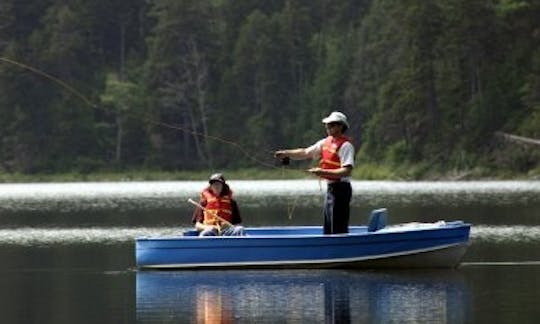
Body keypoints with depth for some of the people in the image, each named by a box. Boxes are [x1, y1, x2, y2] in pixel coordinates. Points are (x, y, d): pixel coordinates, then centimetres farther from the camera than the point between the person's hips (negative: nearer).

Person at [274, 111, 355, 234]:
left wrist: (324, 172, -27)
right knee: (328, 229, 14)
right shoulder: (326, 142, 12)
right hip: (330, 187, 10)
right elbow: (305, 153, 16)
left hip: (340, 189, -10)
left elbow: (346, 171, -22)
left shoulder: (345, 145, -14)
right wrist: (286, 153, 4)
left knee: (338, 229, -10)